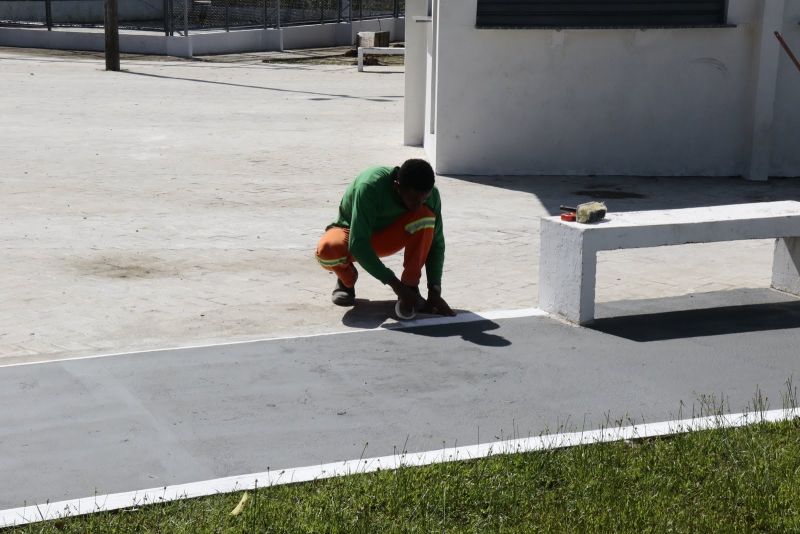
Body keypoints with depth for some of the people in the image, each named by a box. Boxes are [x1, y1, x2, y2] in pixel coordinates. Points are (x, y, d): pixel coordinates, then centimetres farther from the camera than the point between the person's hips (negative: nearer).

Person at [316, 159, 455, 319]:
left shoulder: (431, 194, -22)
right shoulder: (370, 187, -36)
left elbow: (436, 243, -13)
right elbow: (357, 244, -38)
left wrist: (435, 291, -23)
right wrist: (395, 284, -39)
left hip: (386, 238, 3)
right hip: (352, 234, -3)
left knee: (425, 217, -29)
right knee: (327, 250, -39)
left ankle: (410, 289, -17)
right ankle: (347, 278, -3)